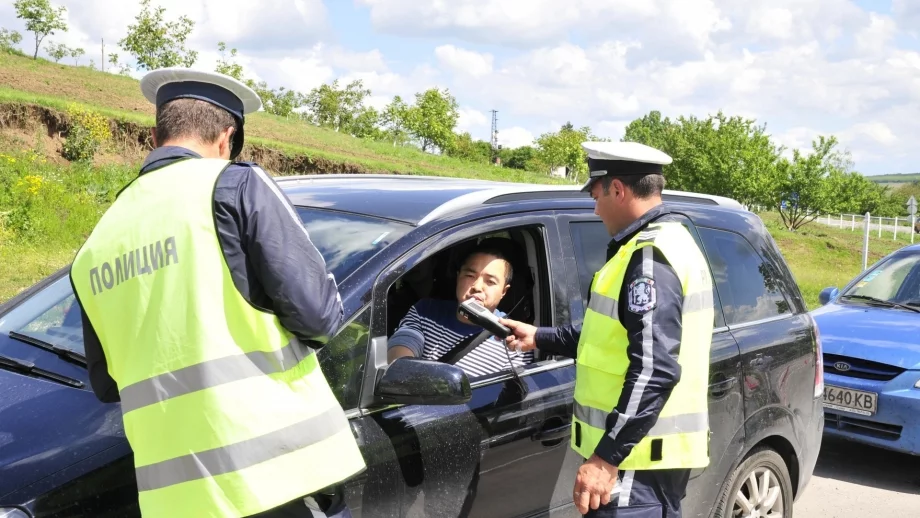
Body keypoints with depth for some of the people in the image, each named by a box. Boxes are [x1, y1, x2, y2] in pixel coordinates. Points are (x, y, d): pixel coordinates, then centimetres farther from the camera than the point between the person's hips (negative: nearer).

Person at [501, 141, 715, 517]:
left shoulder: (649, 256, -19)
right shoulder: (667, 242, 15)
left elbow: (655, 370, -27)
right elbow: (618, 336, 25)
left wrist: (606, 457, -26)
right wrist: (540, 338, 28)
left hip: (637, 458, -11)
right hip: (650, 451, 11)